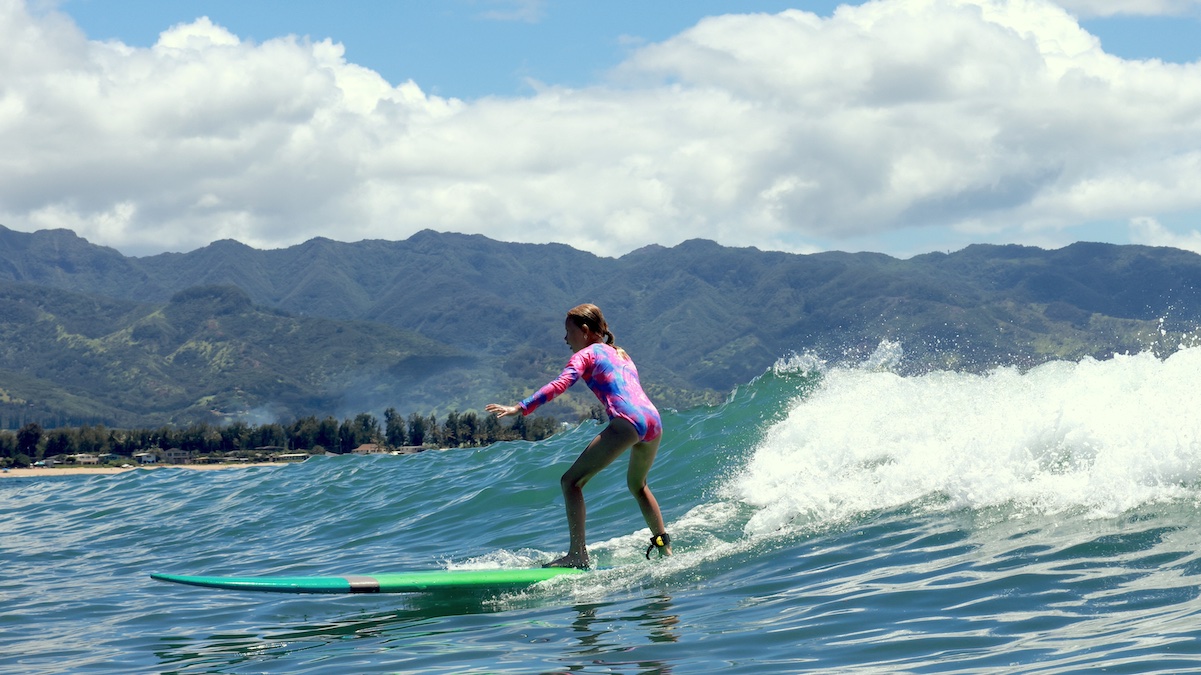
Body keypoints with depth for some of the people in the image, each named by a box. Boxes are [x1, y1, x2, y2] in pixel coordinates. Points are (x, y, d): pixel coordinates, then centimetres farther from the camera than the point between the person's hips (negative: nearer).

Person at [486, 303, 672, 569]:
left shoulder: (586, 354, 9)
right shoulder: (621, 355, 31)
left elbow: (560, 384, -7)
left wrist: (521, 408, -13)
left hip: (627, 422, -8)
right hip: (654, 421, 8)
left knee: (571, 481, -4)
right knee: (637, 484, 34)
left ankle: (577, 554, -14)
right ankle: (664, 545, 36)